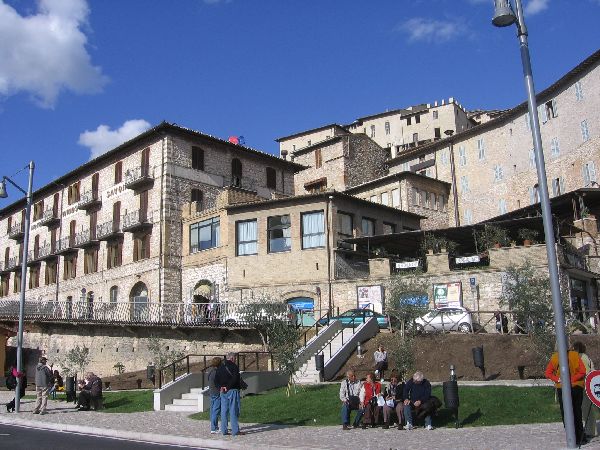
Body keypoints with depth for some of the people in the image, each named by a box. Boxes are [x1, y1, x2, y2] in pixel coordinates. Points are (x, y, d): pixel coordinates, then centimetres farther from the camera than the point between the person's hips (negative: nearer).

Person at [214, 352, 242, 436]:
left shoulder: (220, 367, 14)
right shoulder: (234, 366, -7)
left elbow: (216, 380, 10)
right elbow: (235, 379, -19)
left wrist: (220, 387, 0)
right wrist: (228, 387, -12)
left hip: (223, 392, 6)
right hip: (232, 391, -6)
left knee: (224, 411, 9)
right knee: (233, 411, -4)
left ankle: (224, 430, 11)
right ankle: (235, 431, -3)